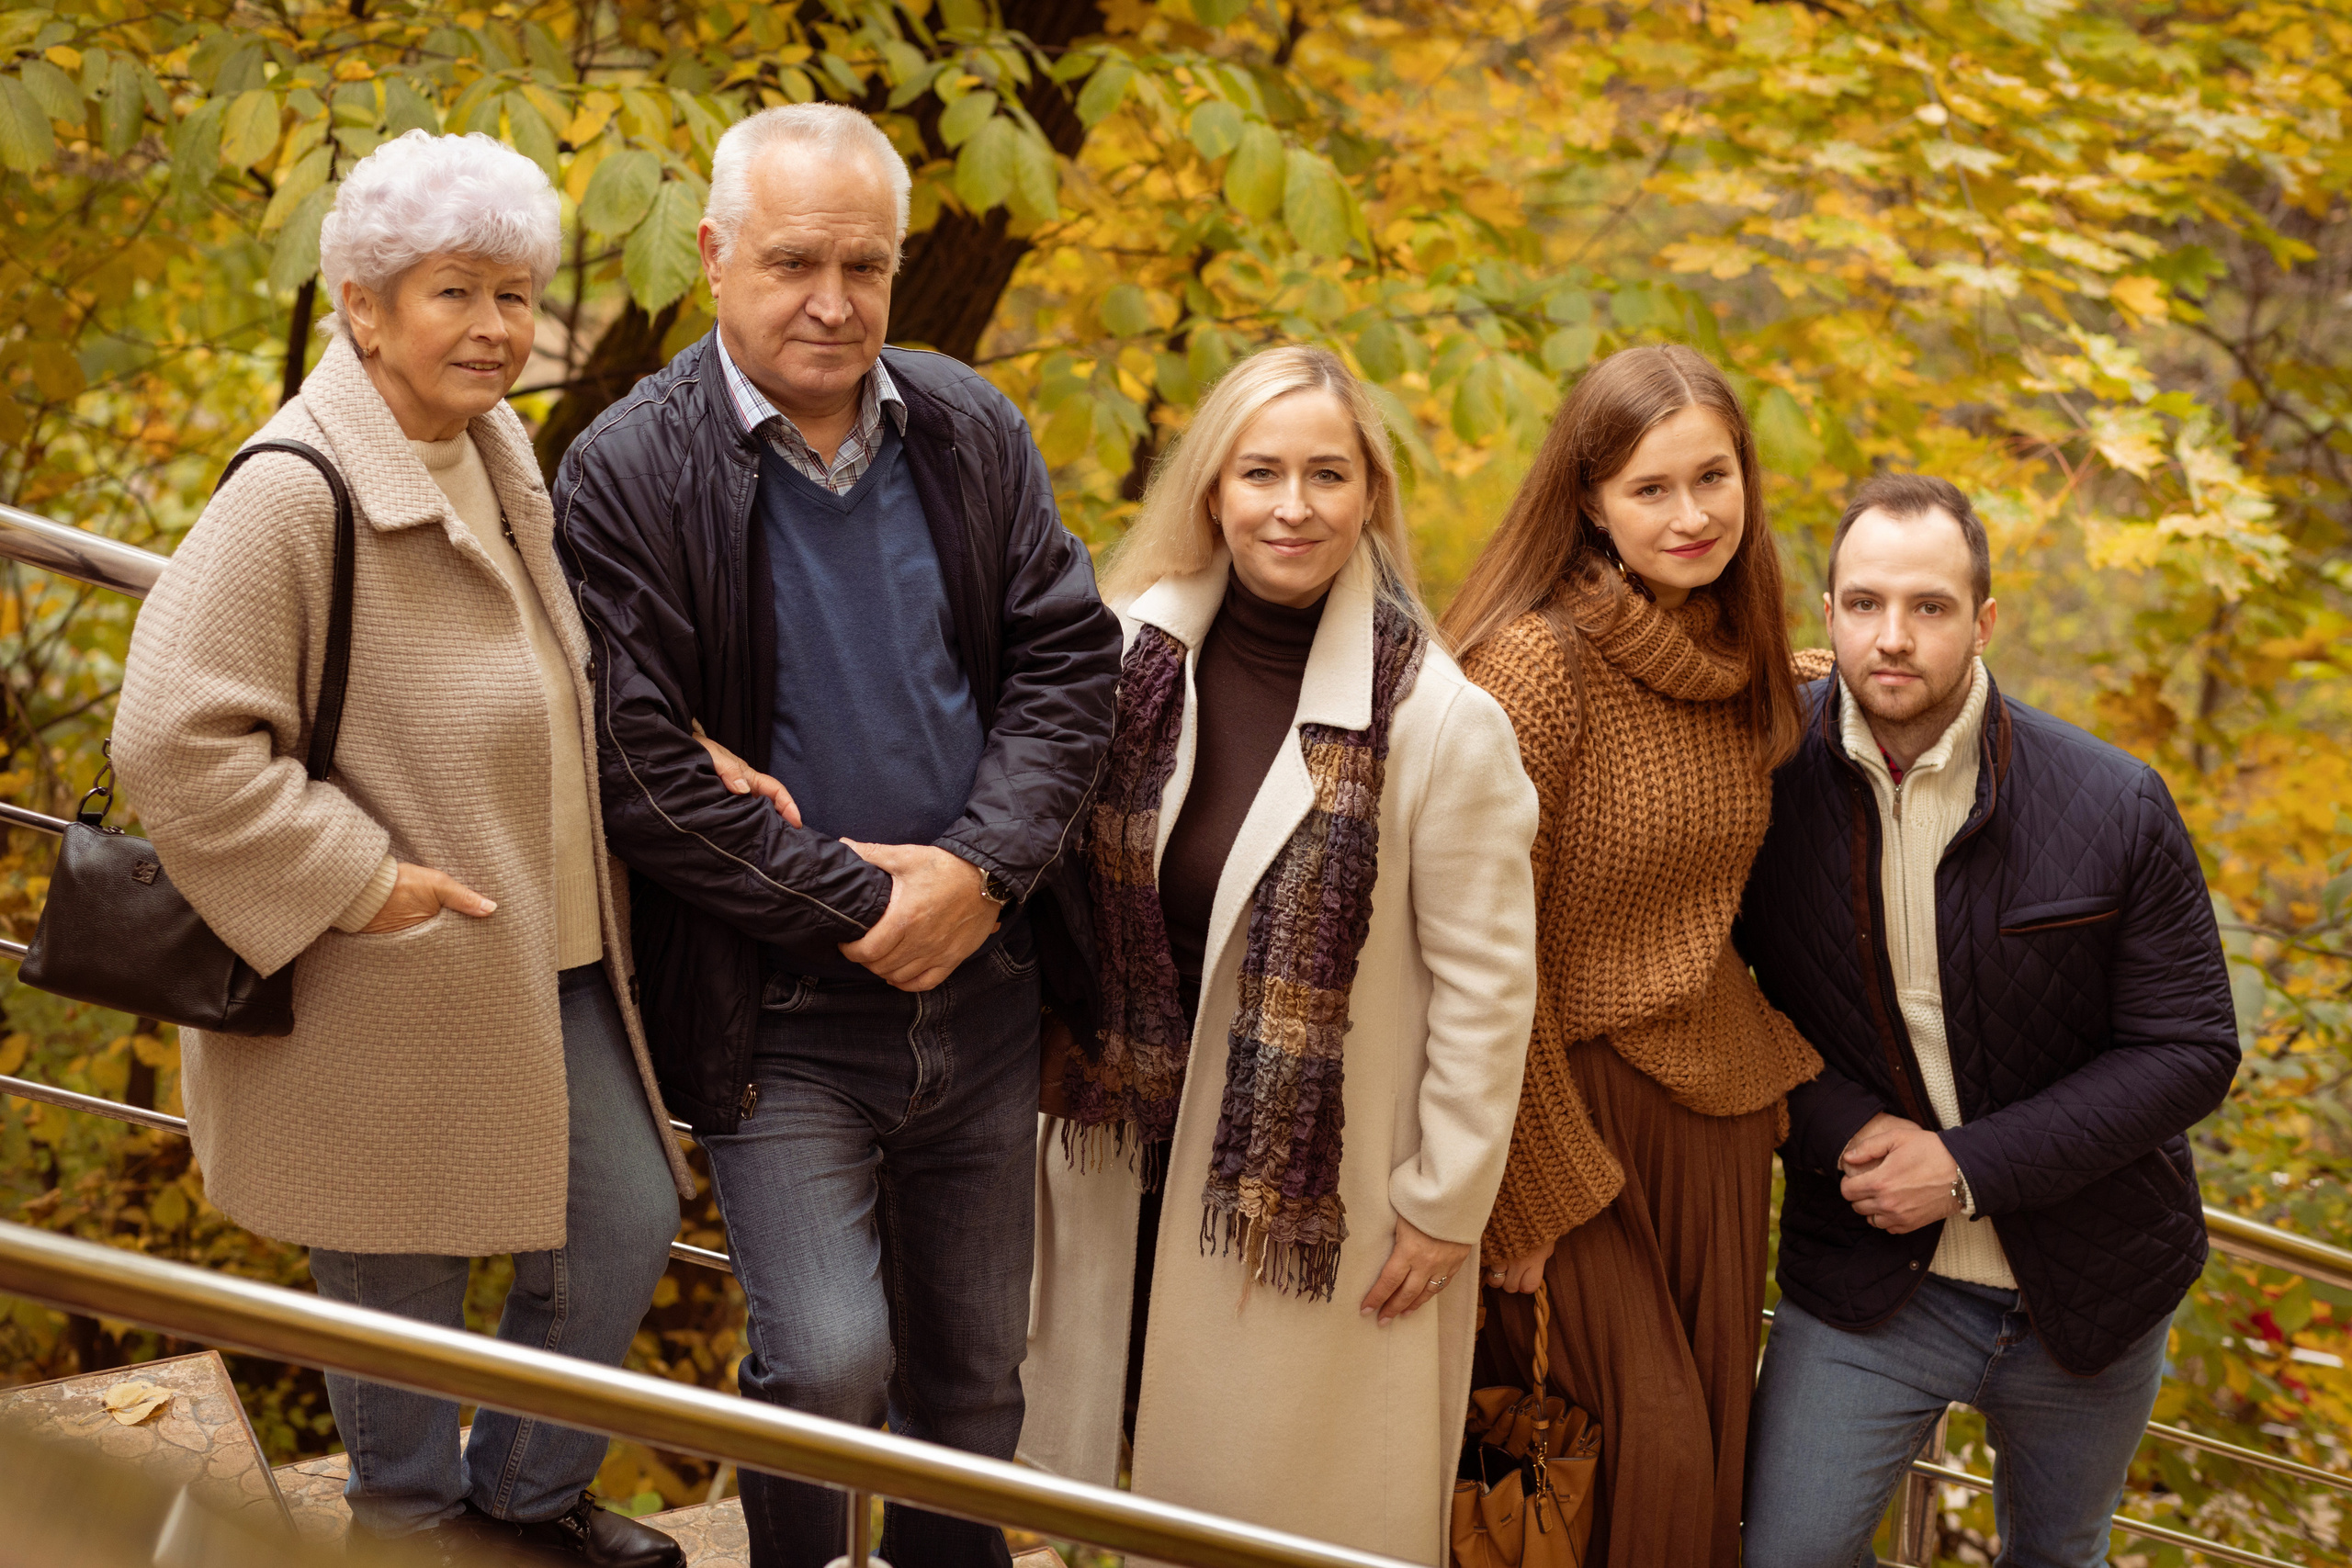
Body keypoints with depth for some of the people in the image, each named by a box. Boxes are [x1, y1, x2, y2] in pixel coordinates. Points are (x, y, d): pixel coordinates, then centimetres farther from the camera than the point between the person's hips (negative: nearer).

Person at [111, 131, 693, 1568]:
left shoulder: (505, 455, 7)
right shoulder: (292, 495, -20)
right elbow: (176, 742, -23)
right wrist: (357, 879, -22)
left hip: (554, 961, 8)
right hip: (389, 990, -8)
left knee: (627, 1227, 12)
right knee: (401, 1275, 9)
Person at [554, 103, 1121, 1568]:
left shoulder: (974, 432, 4)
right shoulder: (628, 473, -11)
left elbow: (1069, 656, 2)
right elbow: (639, 768, -14)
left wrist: (982, 871, -12)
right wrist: (858, 906, -15)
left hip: (981, 984, 5)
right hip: (778, 1008, -4)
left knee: (974, 1362, 15)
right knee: (829, 1359, -13)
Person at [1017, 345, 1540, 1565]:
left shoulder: (1441, 720, -14)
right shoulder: (1134, 661, -1)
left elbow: (1485, 986, -10)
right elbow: (1070, 899, 9)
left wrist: (1446, 1204, -7)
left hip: (1326, 1187, -4)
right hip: (1137, 1161, 4)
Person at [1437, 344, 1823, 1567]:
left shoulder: (1736, 660, 5)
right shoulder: (1538, 662, -18)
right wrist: (1536, 1187, -15)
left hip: (1718, 1090, 6)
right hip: (1576, 1088, -6)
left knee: (1717, 1437, 8)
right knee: (1654, 1439, -6)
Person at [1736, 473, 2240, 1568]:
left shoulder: (2115, 807, -14)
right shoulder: (1767, 779, -12)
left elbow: (2192, 1051, -12)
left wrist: (1971, 1170, -19)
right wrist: (1837, 1131, -18)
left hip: (2090, 1290, 0)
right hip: (1867, 1281, 0)